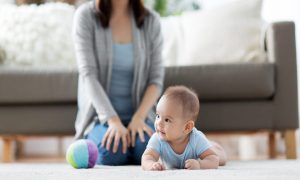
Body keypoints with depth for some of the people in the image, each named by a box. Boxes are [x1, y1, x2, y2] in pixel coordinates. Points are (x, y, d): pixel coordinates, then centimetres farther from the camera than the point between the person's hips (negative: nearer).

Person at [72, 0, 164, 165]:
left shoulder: (150, 20, 1)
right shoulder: (86, 15, -6)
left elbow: (156, 79, 0)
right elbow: (88, 75, -13)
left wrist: (139, 117, -16)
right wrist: (113, 120, -23)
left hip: (138, 115, 2)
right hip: (100, 114, -2)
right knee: (112, 153, -32)